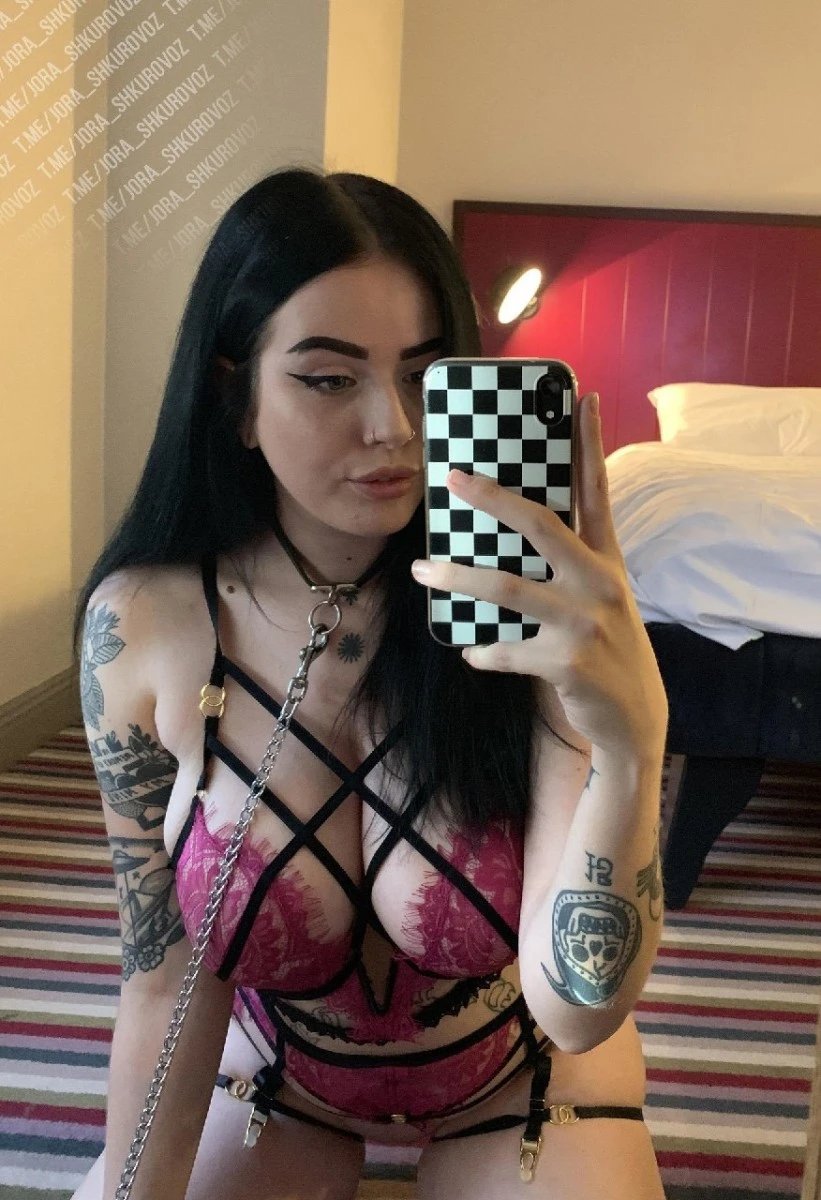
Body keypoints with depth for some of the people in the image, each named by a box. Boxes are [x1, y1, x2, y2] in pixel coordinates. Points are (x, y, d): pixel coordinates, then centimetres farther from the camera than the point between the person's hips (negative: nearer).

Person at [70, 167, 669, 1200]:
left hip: (519, 1074, -1)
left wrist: (632, 739, -49)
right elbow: (167, 978, -13)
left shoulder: (529, 608, -28)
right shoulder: (141, 626, -24)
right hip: (275, 1067, 2)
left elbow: (577, 1007, -33)